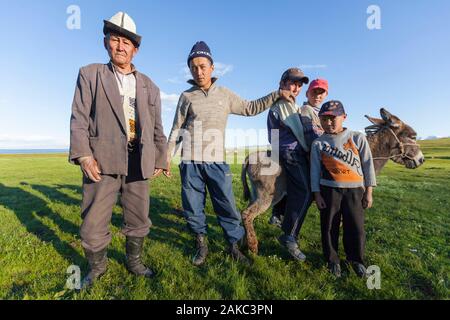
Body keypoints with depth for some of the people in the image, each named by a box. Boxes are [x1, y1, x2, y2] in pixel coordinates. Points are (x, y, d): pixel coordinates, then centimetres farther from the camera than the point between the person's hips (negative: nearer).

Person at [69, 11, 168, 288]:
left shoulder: (149, 86, 16)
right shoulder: (90, 74, 10)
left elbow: (157, 127, 14)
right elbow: (79, 118, 0)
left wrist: (160, 159, 11)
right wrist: (83, 155, -12)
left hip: (139, 162, 3)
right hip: (103, 160, -2)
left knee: (139, 220, 13)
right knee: (94, 223, 5)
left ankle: (134, 261, 36)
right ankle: (97, 267, 32)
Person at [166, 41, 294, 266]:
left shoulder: (225, 95, 11)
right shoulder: (187, 96, 7)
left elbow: (250, 108, 17)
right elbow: (176, 129, 10)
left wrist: (277, 95, 13)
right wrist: (167, 155, 7)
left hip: (216, 161, 0)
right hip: (190, 162, 0)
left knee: (227, 206, 3)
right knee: (192, 207, 7)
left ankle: (234, 246, 22)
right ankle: (201, 245, 28)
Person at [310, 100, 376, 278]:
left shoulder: (357, 138, 0)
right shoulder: (318, 144, 0)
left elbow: (368, 164, 3)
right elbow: (315, 170, 0)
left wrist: (368, 192, 1)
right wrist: (317, 194, -3)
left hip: (355, 190, 0)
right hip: (329, 190, 0)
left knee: (356, 228, 6)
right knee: (329, 227, 7)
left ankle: (356, 259, 31)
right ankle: (332, 260, 29)